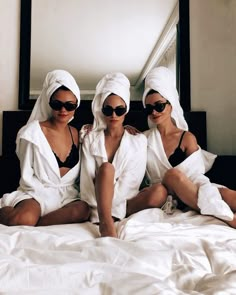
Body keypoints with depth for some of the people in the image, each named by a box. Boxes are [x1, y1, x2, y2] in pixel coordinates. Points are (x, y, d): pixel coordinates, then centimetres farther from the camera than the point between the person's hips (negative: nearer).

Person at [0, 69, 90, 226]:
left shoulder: (75, 133, 8)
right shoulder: (33, 132, -6)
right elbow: (27, 177, -5)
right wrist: (48, 195, -12)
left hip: (68, 194, 4)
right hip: (38, 192, -3)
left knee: (83, 210, -30)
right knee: (24, 219, -35)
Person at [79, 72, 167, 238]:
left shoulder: (138, 140, 5)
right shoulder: (91, 139, 7)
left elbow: (131, 180, -6)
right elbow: (87, 178, -3)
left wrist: (111, 206, -16)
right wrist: (97, 207, -17)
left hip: (124, 201, 0)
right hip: (98, 201, 0)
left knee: (159, 191, -28)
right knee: (106, 168, -29)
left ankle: (106, 217, -26)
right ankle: (106, 222, -38)